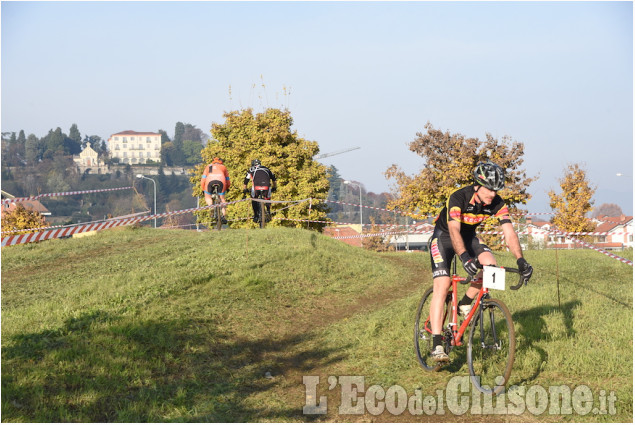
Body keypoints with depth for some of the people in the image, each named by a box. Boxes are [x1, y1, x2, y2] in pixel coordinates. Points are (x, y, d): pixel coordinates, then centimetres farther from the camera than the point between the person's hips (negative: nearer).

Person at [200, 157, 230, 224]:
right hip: (221, 181, 1)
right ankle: (224, 215, -2)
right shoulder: (223, 167, 34)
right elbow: (227, 180, 36)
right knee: (222, 198, 15)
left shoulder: (208, 167, 33)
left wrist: (203, 189, 33)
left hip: (210, 181, 0)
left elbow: (203, 179, 26)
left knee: (208, 197, 20)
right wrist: (227, 188, 52)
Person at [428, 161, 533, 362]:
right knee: (442, 286, -19)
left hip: (469, 237, 5)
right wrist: (465, 257, -57)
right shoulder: (458, 198, -32)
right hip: (444, 236, -5)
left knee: (490, 265, -24)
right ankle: (437, 345, -21)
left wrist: (520, 260, -39)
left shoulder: (497, 204, -18)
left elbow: (509, 233, -24)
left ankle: (465, 304, 1)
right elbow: (454, 231, -42)